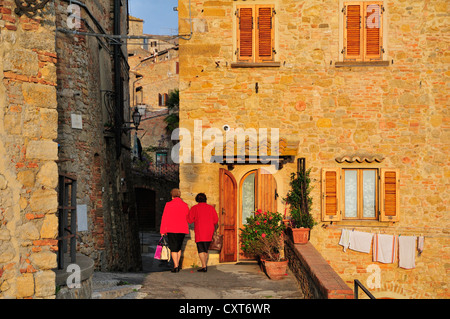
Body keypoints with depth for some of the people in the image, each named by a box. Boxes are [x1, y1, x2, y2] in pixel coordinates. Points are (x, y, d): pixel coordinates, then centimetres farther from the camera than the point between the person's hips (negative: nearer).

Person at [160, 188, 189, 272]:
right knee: (179, 247, 19)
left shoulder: (169, 204, -5)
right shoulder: (185, 205, 5)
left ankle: (176, 267, -6)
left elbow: (165, 218, -5)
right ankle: (177, 264, 18)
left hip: (172, 230, -4)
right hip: (183, 230, 4)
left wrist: (162, 231, 0)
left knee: (173, 248, 0)